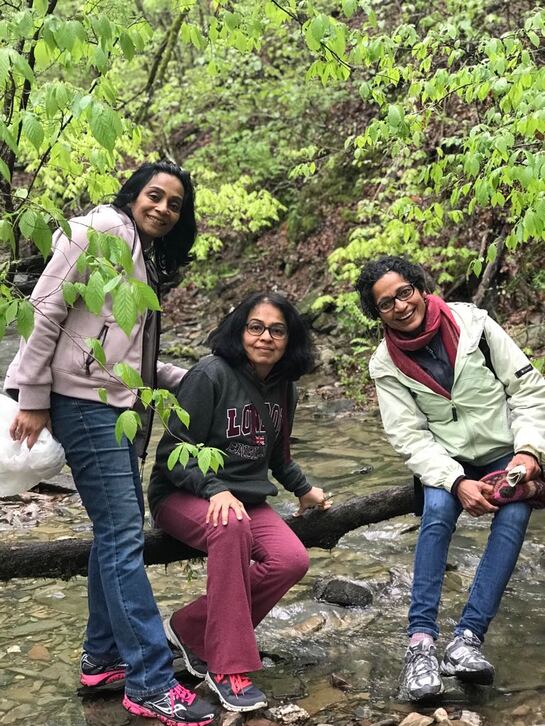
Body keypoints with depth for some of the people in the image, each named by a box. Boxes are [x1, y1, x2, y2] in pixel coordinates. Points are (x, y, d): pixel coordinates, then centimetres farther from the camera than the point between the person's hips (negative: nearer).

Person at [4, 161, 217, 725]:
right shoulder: (101, 229, -8)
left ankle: (103, 657, 25)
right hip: (83, 403, -9)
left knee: (118, 530, 12)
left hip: (116, 406, 10)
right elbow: (45, 308, -14)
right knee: (122, 535, -9)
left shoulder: (145, 257, 19)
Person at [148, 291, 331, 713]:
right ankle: (228, 667, -29)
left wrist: (304, 489, 25)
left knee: (292, 560, -22)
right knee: (231, 527, -39)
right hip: (183, 495, -6)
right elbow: (174, 452, -16)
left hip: (247, 499, 6)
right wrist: (215, 490, -29)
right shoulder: (210, 375, -14)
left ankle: (191, 630, -8)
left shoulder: (282, 389, 7)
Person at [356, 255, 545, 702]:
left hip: (505, 452, 0)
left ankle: (467, 639, -30)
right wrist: (457, 483, -28)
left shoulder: (473, 323, -11)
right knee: (438, 510, -30)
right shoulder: (386, 364, -8)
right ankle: (421, 641, -29)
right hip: (446, 460, 0)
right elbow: (411, 438, -13)